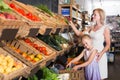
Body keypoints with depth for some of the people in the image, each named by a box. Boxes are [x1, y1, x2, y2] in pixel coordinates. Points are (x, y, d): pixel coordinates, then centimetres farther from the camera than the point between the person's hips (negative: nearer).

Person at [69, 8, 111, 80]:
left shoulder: (105, 28, -8)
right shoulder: (92, 27, 9)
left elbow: (108, 44, -8)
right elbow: (80, 34, 9)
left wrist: (101, 53, -22)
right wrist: (72, 25, 0)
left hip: (99, 54, -5)